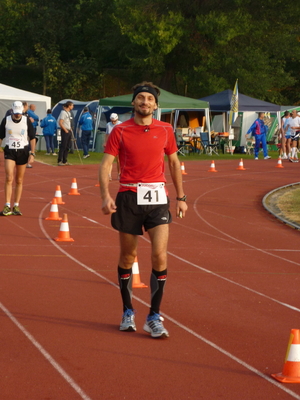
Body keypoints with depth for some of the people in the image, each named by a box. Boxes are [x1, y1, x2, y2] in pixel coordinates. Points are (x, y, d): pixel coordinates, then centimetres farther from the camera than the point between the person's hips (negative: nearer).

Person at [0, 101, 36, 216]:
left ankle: (16, 206, 13)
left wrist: (32, 153, -4)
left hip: (23, 151, 1)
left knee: (19, 181, 6)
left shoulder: (27, 121, -2)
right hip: (9, 151, -1)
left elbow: (32, 138, 3)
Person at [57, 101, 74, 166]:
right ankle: (59, 161, -7)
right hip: (65, 131, -10)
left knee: (67, 147, 11)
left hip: (69, 131, 10)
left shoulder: (69, 113, 17)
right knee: (63, 146, -9)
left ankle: (65, 161, 16)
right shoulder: (63, 112, -13)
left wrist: (70, 130, 14)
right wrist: (65, 130, -16)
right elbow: (60, 123, -19)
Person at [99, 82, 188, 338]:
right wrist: (106, 196, -19)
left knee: (160, 255, -11)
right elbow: (106, 165, -4)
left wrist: (181, 197, 14)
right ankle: (128, 312, 25)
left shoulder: (165, 130, 6)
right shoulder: (120, 131, -1)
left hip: (157, 197, 1)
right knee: (128, 256, 8)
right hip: (129, 197, -1)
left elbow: (174, 163, 17)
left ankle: (154, 318, -3)